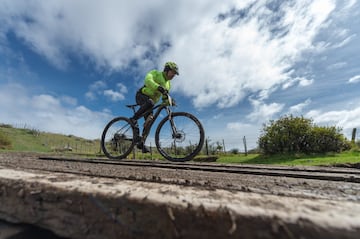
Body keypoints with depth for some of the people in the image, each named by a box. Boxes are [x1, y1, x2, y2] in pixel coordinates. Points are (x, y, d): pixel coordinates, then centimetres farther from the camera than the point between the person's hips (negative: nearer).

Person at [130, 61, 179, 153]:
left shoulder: (168, 84, 14)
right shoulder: (155, 73, -6)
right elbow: (148, 80, -27)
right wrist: (158, 87, -46)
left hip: (151, 101, 7)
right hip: (142, 95, -6)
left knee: (149, 121, -9)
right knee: (150, 102, -41)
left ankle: (141, 142, -2)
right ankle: (133, 119, -24)